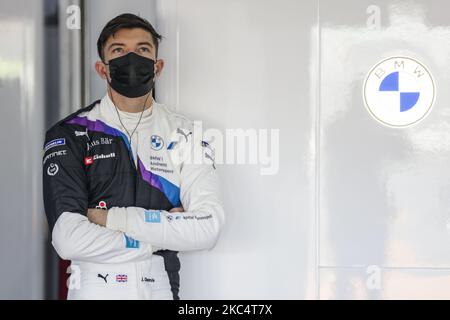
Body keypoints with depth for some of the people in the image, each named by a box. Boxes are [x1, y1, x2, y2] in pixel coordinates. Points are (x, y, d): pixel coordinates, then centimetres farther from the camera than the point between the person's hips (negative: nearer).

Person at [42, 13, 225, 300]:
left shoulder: (184, 135, -1)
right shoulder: (69, 135, -7)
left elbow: (208, 228, -14)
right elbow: (69, 240, -18)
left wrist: (112, 218, -17)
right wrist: (158, 238, -13)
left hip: (162, 289, 2)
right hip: (94, 289, -2)